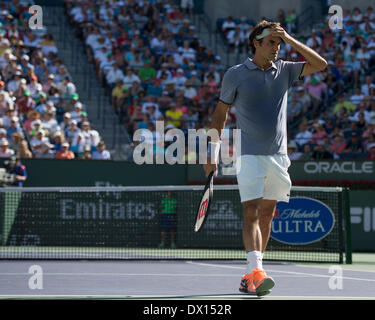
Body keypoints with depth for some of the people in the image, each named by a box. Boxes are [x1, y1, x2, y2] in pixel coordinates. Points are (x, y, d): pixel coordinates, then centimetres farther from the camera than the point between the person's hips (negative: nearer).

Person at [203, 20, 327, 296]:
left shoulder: (284, 70, 10)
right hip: (249, 156, -4)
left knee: (267, 215, 8)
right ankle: (256, 272, -27)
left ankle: (252, 275, 17)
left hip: (278, 155, 4)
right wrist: (213, 155, 4)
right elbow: (220, 114, 7)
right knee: (251, 213, -16)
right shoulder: (235, 74, 1)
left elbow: (320, 64, 0)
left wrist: (290, 39, -6)